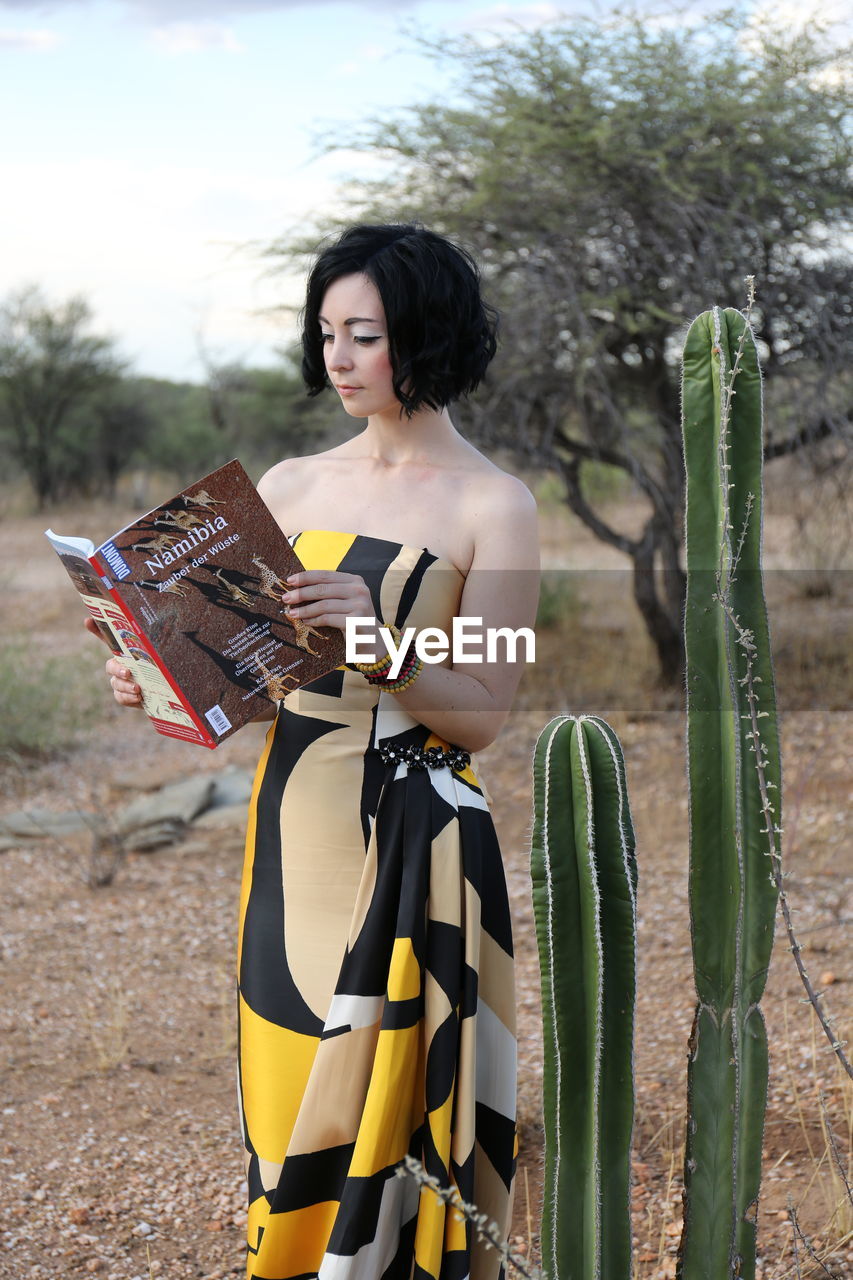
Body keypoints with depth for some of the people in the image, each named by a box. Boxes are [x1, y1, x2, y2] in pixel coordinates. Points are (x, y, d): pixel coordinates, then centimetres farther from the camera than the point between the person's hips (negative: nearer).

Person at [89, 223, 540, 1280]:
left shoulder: (492, 506, -4)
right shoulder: (291, 487, 10)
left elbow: (481, 714, -10)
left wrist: (376, 637, -25)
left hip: (413, 843, -5)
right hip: (293, 824, 5)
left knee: (385, 1106, 1)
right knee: (287, 1103, 11)